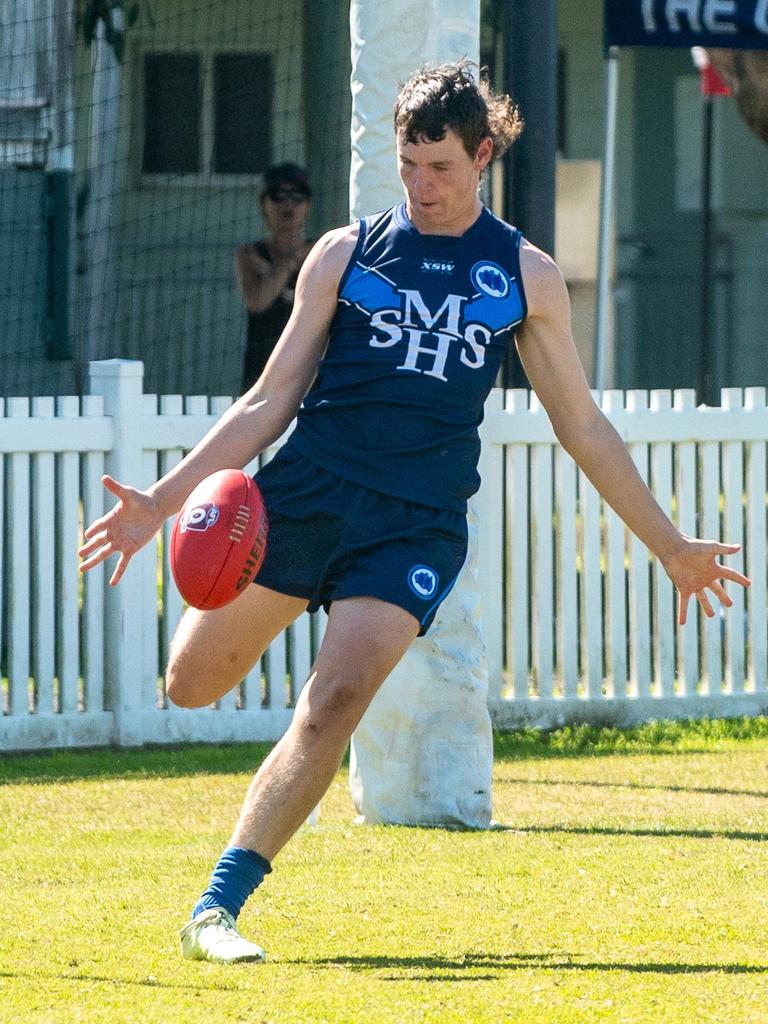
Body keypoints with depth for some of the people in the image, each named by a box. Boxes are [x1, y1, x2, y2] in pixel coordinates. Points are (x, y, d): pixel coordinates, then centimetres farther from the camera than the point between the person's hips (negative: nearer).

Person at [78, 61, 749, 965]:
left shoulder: (526, 277, 10)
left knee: (334, 704, -19)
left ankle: (216, 909, -17)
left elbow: (582, 427, 17)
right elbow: (272, 399, 9)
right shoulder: (347, 254, 8)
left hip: (419, 519, -1)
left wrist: (671, 545, 18)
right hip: (308, 489, 1)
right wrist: (162, 500, 0)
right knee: (192, 682, -3)